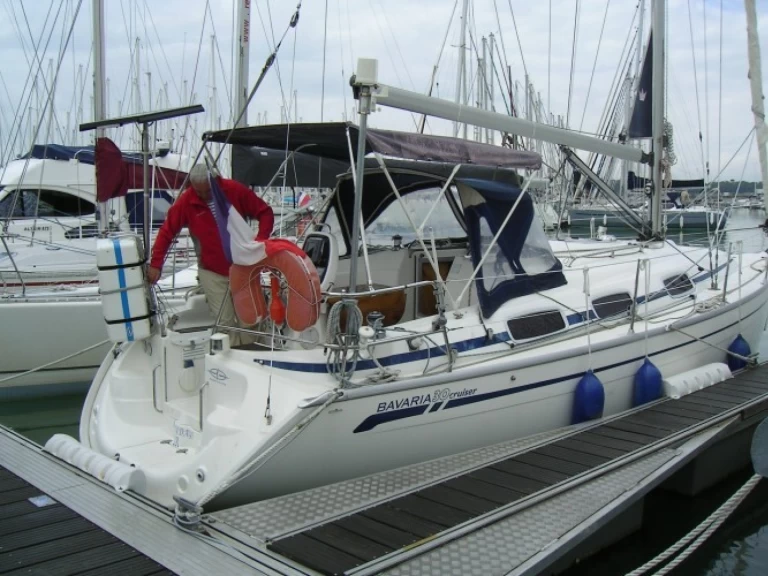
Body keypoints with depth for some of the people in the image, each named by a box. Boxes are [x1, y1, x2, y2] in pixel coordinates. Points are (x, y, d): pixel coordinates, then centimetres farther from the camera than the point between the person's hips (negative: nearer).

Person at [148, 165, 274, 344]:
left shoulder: (236, 191, -12)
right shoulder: (186, 201, -11)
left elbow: (265, 213, -6)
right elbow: (167, 232, -6)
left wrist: (260, 240, -20)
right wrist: (156, 264, -11)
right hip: (211, 272, -1)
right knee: (225, 321, -5)